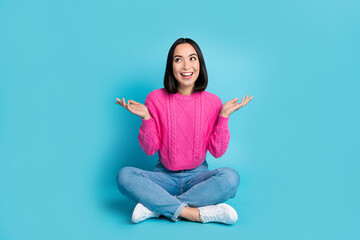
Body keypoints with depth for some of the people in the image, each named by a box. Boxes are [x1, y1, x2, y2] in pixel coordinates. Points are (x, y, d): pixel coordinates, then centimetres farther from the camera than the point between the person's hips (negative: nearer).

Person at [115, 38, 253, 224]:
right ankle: (196, 213, -28)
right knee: (125, 175, -27)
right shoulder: (156, 99, -4)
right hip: (165, 176, 0)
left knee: (230, 177, -30)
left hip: (198, 175, 1)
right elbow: (150, 149, -4)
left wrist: (224, 115, -11)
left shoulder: (212, 102, -2)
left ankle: (155, 207, -24)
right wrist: (145, 117, -17)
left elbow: (217, 151, -4)